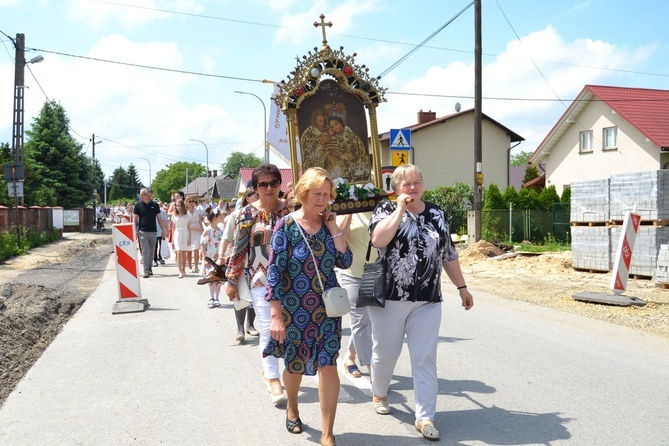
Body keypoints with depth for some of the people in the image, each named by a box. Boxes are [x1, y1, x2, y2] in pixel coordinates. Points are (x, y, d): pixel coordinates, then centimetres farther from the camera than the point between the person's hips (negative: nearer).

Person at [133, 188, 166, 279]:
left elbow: (159, 218, 8)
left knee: (151, 251, 9)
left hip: (153, 231, 2)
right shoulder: (138, 205, -1)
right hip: (142, 231, -2)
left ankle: (149, 268, 21)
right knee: (145, 251, -7)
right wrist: (135, 231, -8)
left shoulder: (155, 205, 3)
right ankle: (146, 270, -5)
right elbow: (135, 219, 1)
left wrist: (163, 230, 5)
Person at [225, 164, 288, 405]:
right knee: (268, 329, -6)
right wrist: (232, 281, -2)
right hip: (261, 280, -3)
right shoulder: (247, 214, -4)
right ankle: (274, 380, 1)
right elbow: (238, 249, -2)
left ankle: (268, 369, 30)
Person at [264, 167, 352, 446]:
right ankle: (292, 409, 46)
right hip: (294, 310, -2)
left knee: (328, 367, -2)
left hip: (327, 310, 2)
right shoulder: (286, 226, -10)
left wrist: (333, 227, -11)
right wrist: (276, 315, -15)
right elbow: (275, 271, -12)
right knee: (295, 365, 16)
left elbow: (345, 261, -6)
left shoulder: (328, 224, 1)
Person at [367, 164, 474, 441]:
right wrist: (401, 208, -16)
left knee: (425, 358, 2)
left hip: (427, 299, 3)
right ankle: (379, 394, 38)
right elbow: (378, 239, -23)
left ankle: (425, 417, 9)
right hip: (390, 296, -2)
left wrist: (461, 287, 15)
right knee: (386, 352, 12)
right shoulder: (386, 209, -2)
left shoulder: (436, 214, 9)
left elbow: (448, 254, 15)